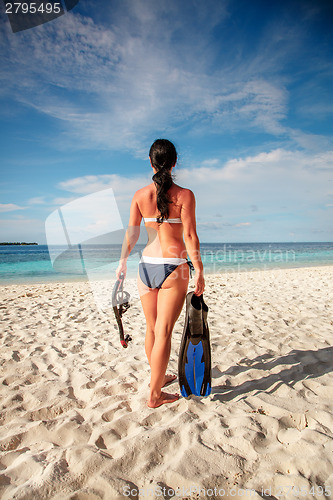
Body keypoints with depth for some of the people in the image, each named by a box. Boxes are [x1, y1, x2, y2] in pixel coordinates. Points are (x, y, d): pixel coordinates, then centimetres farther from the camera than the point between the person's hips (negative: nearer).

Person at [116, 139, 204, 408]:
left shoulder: (140, 195, 2)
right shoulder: (184, 195, -7)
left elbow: (131, 234, 7)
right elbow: (190, 236, -10)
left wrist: (122, 262, 20)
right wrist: (199, 270, -2)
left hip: (147, 264, 4)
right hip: (173, 266, -4)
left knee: (152, 328, 18)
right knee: (163, 332, 4)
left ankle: (158, 377, 39)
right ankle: (155, 395, 16)